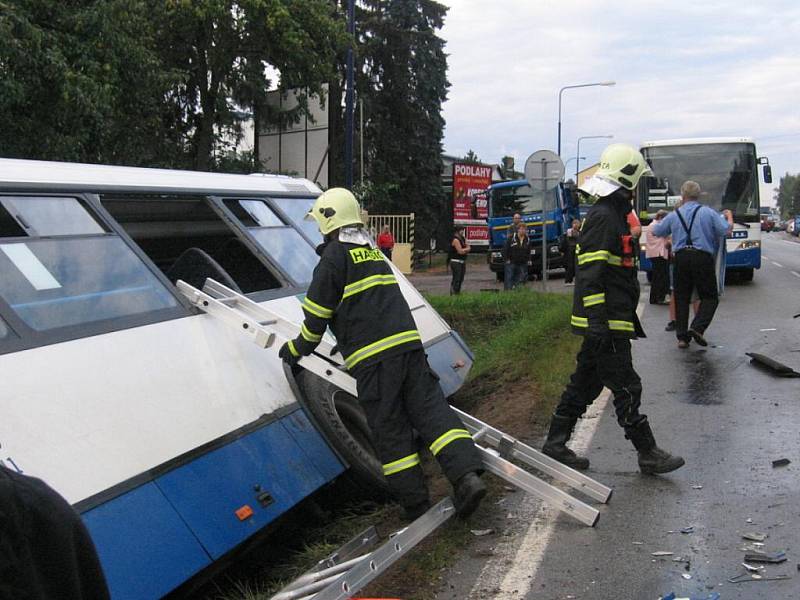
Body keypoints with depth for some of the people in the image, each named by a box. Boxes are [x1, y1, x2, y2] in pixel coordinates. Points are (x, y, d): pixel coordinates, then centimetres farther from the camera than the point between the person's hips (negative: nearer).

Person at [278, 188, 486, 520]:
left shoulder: (335, 255, -1)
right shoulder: (373, 252, 24)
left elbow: (317, 314, 2)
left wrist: (297, 349, 19)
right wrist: (348, 343, 48)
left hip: (373, 358, -6)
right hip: (409, 343, 7)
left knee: (390, 430, 2)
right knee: (431, 410, 1)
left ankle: (415, 503, 6)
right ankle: (468, 475, -15)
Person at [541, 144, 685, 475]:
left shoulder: (613, 213, 18)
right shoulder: (603, 217, -16)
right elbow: (589, 273, -23)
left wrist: (627, 317, 30)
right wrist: (597, 321, -26)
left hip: (604, 323, 11)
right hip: (606, 324, -11)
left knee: (584, 384, 15)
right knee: (626, 388, -2)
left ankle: (555, 444, 22)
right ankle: (648, 454, 8)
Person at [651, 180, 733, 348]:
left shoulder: (673, 215, 9)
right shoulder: (708, 213, 1)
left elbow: (656, 232, 18)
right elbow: (726, 230, -1)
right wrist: (729, 217, 20)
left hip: (681, 258, 3)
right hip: (702, 257, -2)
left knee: (681, 297, 10)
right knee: (710, 297, 6)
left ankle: (682, 336, 7)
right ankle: (698, 327, -15)